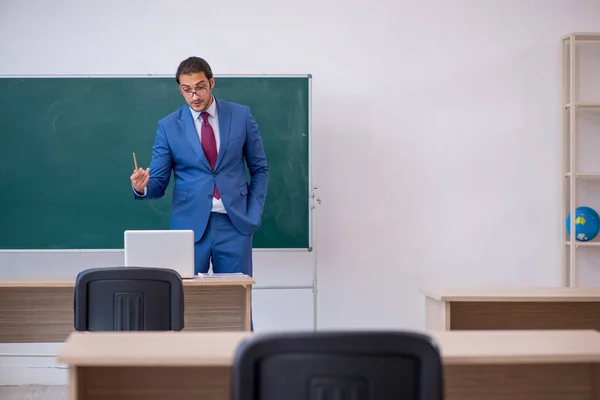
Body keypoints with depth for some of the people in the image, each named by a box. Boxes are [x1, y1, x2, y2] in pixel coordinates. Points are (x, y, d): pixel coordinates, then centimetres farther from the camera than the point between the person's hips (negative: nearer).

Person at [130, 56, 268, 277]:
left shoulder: (241, 115, 2)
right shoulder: (168, 126, 0)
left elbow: (259, 169, 9)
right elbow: (158, 183, 2)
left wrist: (253, 214, 0)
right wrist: (142, 187, -21)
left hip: (235, 222, 0)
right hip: (189, 224, 0)